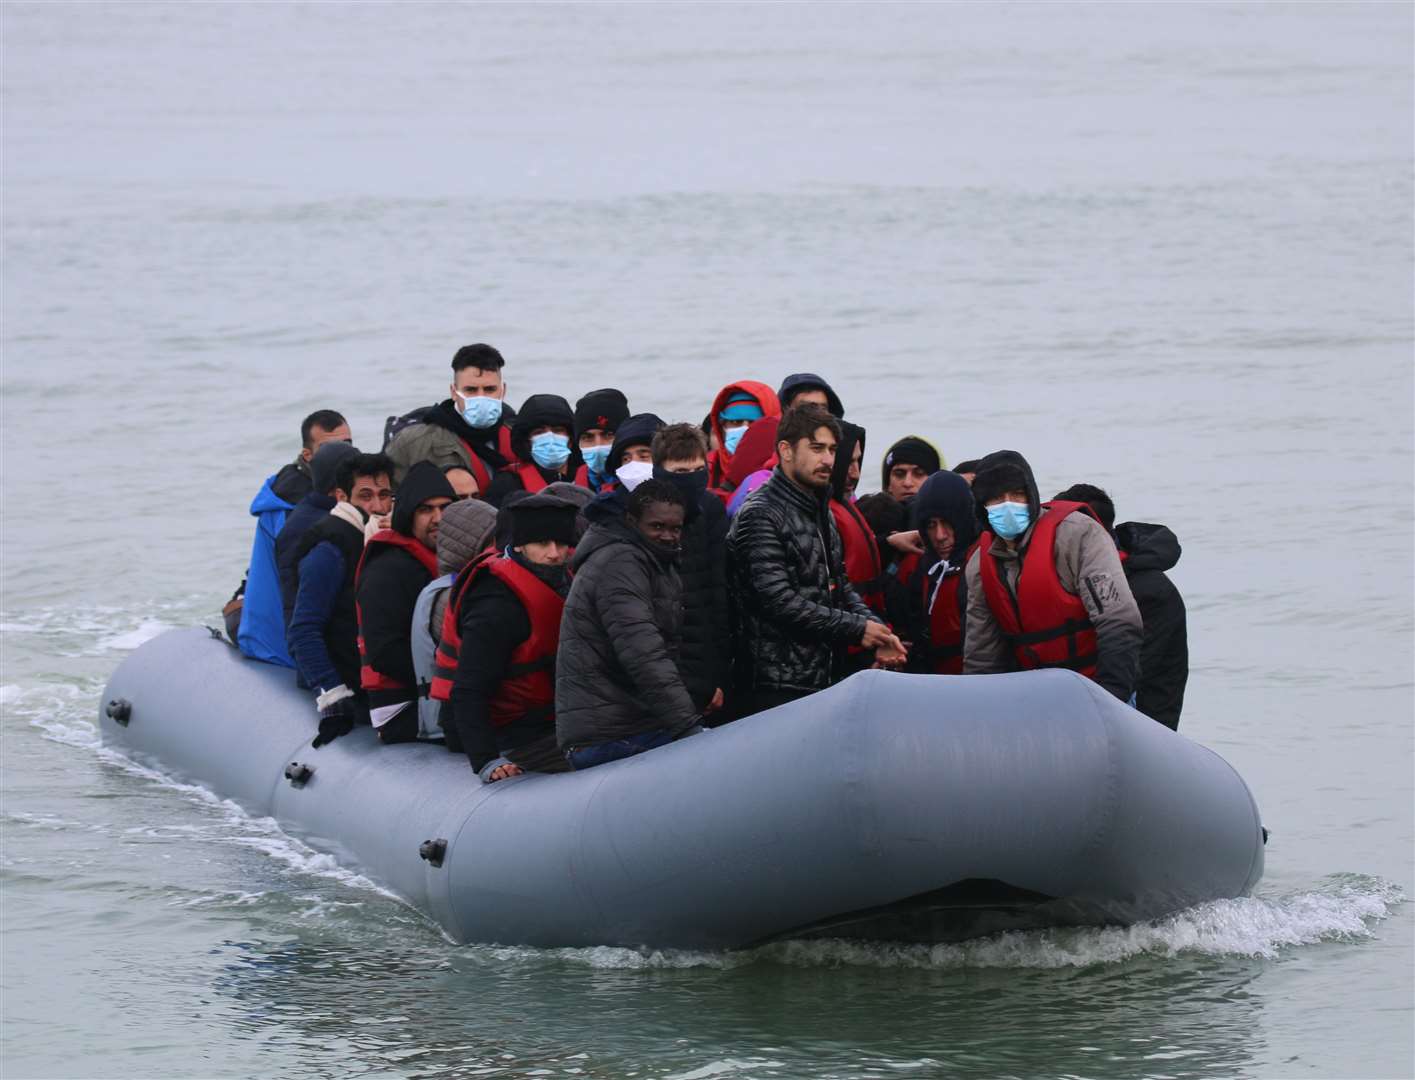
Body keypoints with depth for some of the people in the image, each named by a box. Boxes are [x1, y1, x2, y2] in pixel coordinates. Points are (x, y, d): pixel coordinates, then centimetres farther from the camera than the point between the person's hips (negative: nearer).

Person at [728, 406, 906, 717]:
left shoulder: (821, 513, 19)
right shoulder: (760, 516, -12)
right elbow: (778, 601, -19)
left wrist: (876, 629, 2)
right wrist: (857, 629, -14)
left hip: (823, 679, 9)